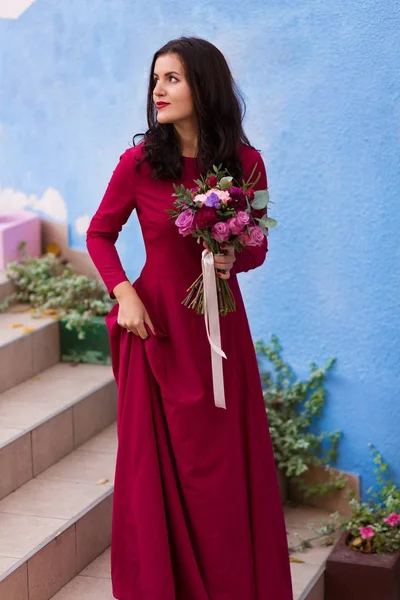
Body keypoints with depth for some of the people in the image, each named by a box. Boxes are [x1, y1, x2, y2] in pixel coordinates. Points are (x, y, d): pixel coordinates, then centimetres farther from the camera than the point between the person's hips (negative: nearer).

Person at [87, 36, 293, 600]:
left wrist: (234, 259, -14)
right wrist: (124, 292, -10)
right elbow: (99, 235, 4)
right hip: (159, 322, -1)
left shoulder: (245, 162, -2)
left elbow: (257, 246, 8)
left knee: (231, 463, 7)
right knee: (162, 463, 5)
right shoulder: (139, 162, -7)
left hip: (220, 321, 2)